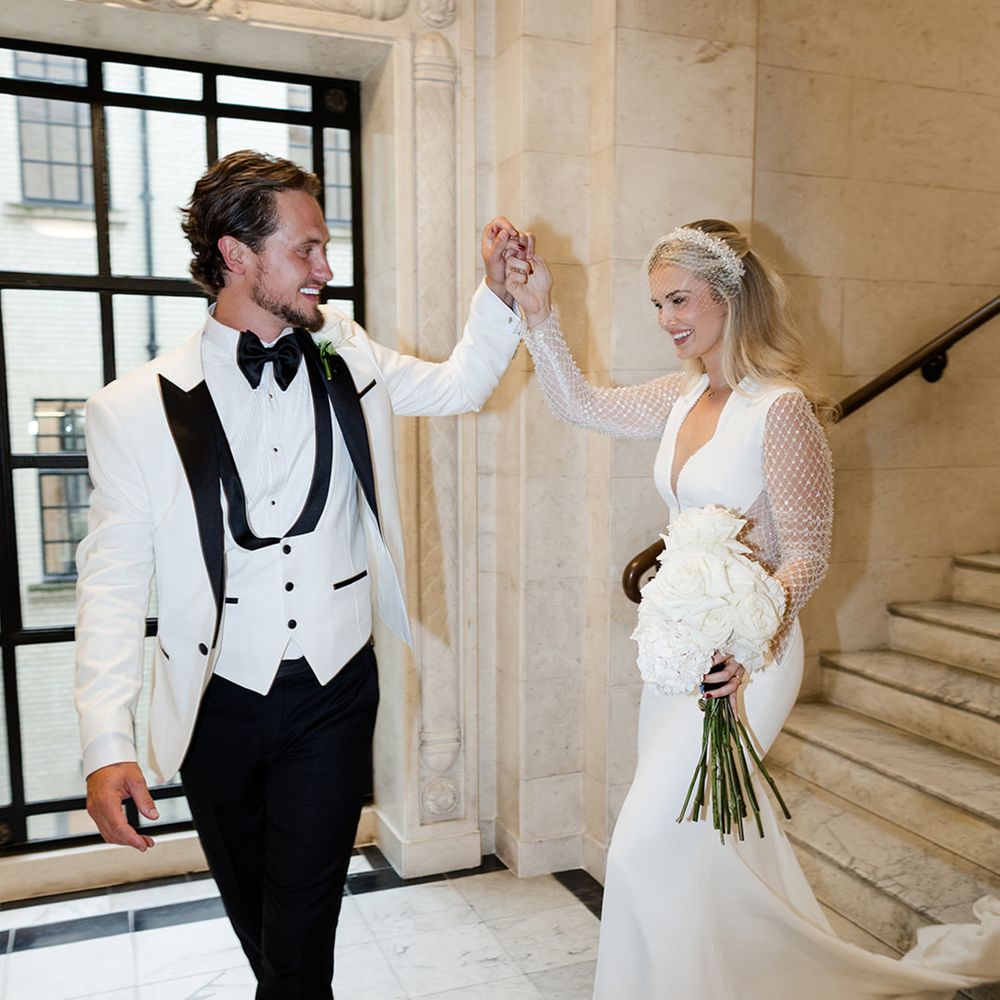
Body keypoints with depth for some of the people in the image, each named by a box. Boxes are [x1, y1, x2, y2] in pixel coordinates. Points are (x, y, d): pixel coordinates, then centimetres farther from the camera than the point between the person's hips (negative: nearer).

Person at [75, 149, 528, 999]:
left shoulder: (344, 357, -2)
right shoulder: (137, 409, -10)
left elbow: (459, 386, 13)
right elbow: (114, 585, -8)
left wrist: (496, 292, -2)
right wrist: (107, 744, -13)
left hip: (334, 696, 1)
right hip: (217, 707, 0)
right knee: (255, 921, 22)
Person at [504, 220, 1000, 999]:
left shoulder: (780, 408, -17)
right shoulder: (684, 396, 5)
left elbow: (807, 556, -16)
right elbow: (578, 403, 13)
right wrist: (539, 315, 2)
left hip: (738, 656, -8)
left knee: (648, 848, -3)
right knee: (706, 848, 19)